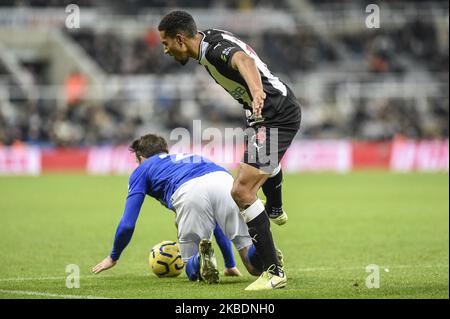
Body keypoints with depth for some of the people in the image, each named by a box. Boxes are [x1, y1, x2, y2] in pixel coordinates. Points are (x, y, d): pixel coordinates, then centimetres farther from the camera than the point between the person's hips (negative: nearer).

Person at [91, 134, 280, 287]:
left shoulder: (142, 169, 33)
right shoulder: (188, 158, 47)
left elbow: (128, 224, 27)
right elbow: (218, 222, 53)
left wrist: (113, 258, 46)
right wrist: (229, 265, 62)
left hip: (189, 193, -3)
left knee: (192, 270, 14)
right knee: (254, 265, 5)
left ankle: (202, 260, -20)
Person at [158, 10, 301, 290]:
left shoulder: (218, 49, -25)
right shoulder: (210, 39, 5)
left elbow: (244, 61, -49)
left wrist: (256, 91, -70)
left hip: (277, 117, -11)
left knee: (242, 191, -19)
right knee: (267, 159, 41)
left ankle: (274, 270, -17)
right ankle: (276, 211, 70)